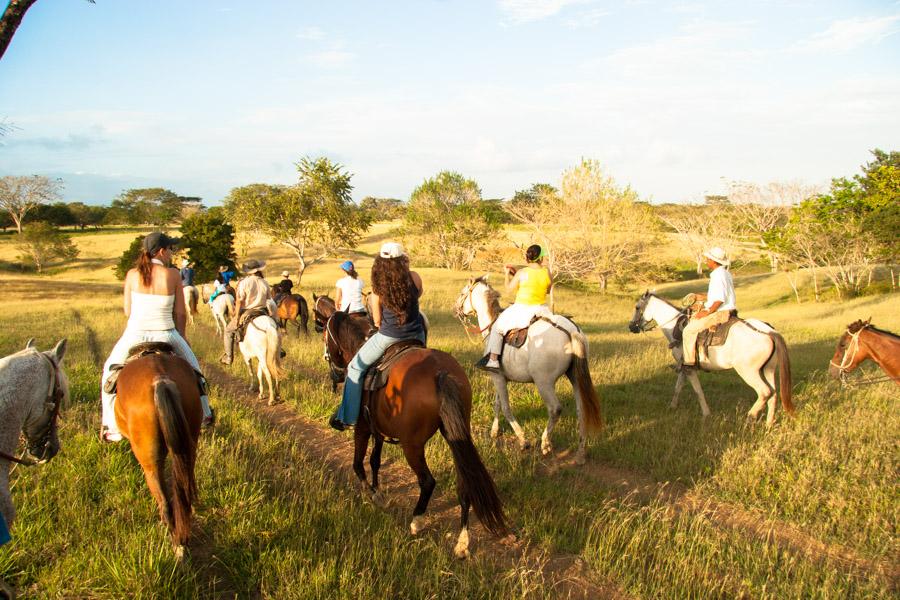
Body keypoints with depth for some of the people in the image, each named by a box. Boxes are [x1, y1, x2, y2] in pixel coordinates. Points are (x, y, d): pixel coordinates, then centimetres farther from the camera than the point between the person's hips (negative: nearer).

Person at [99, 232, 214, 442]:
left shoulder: (132, 275, -3)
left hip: (135, 335, 1)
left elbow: (128, 311, 3)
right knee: (191, 367, 26)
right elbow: (180, 312, -2)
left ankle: (113, 428, 21)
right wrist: (181, 335, 15)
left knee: (110, 372, 24)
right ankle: (203, 414, 36)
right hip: (166, 335, -1)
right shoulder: (173, 275, -7)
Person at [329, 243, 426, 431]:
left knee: (355, 367, 14)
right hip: (416, 335, 3)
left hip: (389, 337, -3)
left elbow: (377, 321, -1)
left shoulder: (378, 285, -8)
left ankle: (346, 416, 13)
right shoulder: (414, 278, -6)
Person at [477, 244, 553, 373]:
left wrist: (507, 274, 15)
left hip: (522, 311, -3)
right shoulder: (547, 272, -4)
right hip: (541, 310, 4)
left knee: (497, 327, 14)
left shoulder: (522, 273, -13)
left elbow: (509, 288, -2)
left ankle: (493, 360, 11)